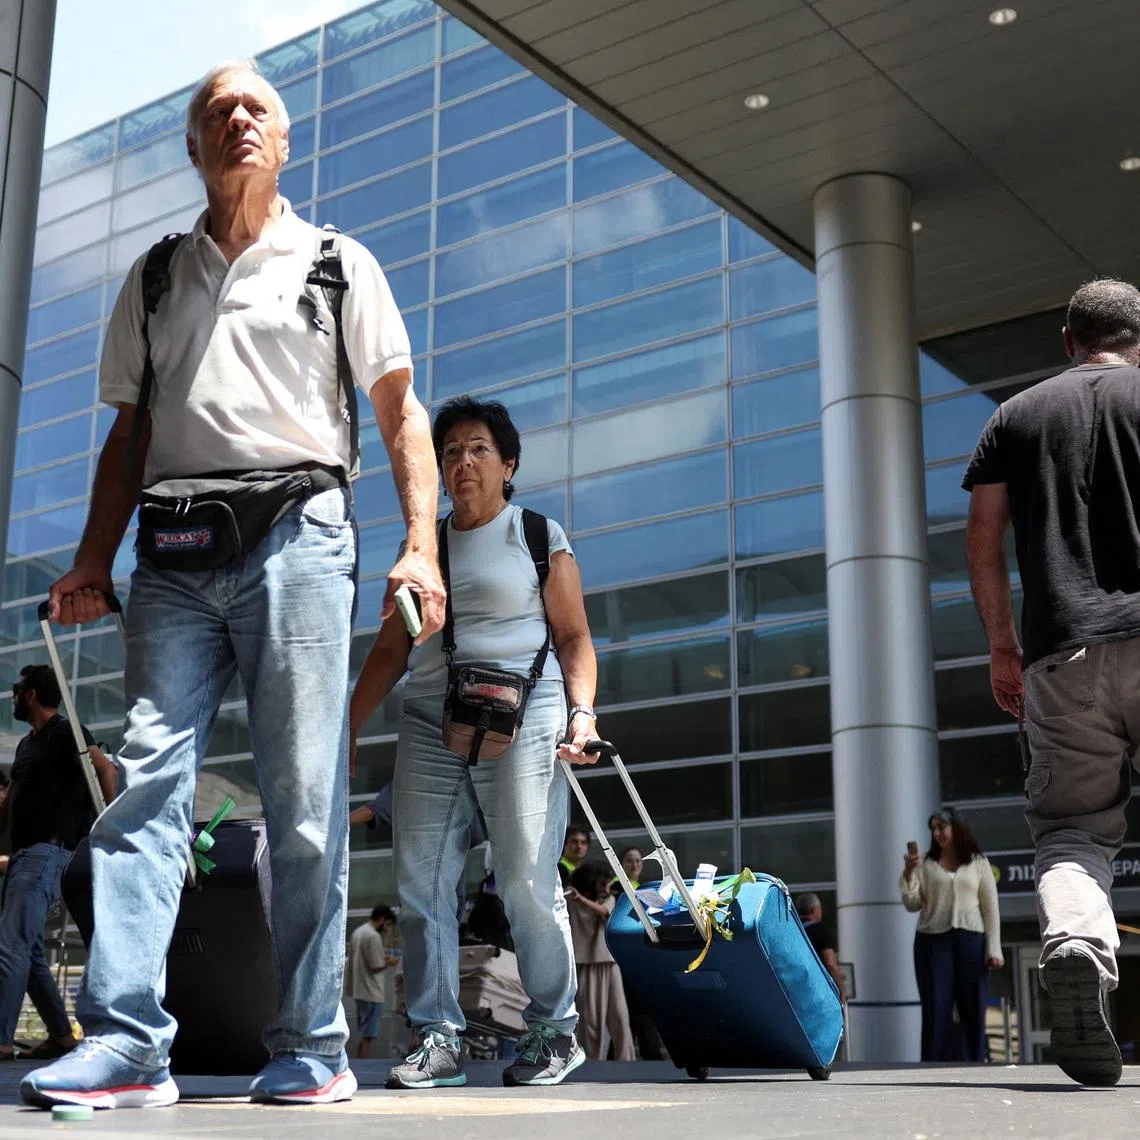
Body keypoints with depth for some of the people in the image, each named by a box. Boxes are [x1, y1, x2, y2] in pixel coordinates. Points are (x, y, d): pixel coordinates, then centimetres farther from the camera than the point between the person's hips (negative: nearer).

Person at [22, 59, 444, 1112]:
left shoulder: (339, 264, 15)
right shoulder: (153, 281, 22)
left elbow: (402, 413, 9)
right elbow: (130, 435, 20)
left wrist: (421, 548, -4)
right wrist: (93, 562, 6)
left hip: (297, 533, -2)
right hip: (176, 552, 3)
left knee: (305, 796, -5)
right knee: (149, 779, -9)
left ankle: (312, 1047, -1)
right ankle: (125, 1044, -11)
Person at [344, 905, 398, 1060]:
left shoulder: (358, 931, 13)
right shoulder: (373, 936, -18)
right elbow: (376, 967, -20)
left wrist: (383, 956, 15)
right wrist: (389, 962, -3)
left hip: (360, 990, 10)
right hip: (371, 992, -10)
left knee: (364, 1034, 16)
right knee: (368, 1035, -6)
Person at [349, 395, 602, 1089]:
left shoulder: (540, 535, 9)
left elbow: (574, 636, 3)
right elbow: (391, 650, 19)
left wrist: (582, 710, -12)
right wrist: (348, 727, 10)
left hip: (523, 721, -4)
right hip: (431, 726, 5)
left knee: (527, 882, -7)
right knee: (421, 882, -3)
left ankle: (555, 1030, 7)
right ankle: (439, 1037, 2)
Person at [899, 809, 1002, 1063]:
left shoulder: (978, 862, 10)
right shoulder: (925, 863, 10)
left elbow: (990, 907, 6)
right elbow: (912, 904, 5)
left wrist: (994, 949, -3)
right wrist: (908, 873, -11)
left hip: (970, 940, 0)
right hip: (932, 941, 0)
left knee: (973, 1011, 0)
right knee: (936, 1009, -4)